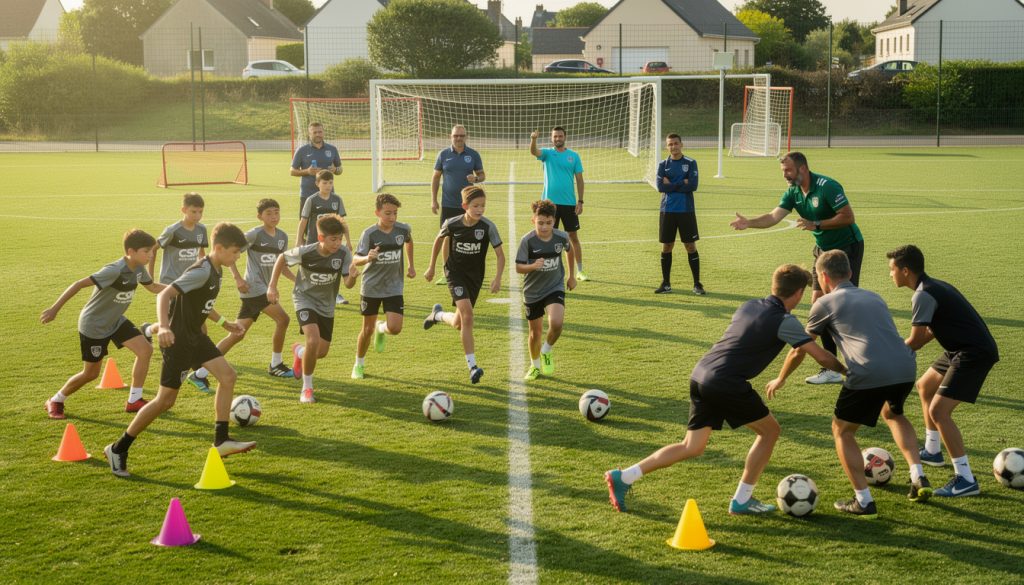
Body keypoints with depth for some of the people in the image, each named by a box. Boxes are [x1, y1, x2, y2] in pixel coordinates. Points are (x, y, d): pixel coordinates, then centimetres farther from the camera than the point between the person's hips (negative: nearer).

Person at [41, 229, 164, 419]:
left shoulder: (138, 268, -7)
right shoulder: (115, 270, -32)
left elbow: (153, 287, 13)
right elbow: (79, 284, -30)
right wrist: (54, 309, -31)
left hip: (115, 320, 8)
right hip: (93, 325, -8)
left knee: (145, 349, -7)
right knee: (91, 373, 3)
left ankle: (134, 400, 4)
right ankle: (55, 402, 28)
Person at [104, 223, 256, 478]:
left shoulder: (215, 270, 7)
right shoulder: (202, 272, -23)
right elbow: (164, 295, -33)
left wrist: (223, 322, 22)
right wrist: (163, 327, -47)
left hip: (195, 336, 9)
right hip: (177, 340, -9)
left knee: (227, 376, 1)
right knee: (165, 400, -4)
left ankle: (221, 440, 6)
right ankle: (118, 449, 9)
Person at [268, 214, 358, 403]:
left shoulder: (344, 253, -20)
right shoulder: (305, 252, -25)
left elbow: (348, 284, -21)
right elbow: (282, 258, -6)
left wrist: (352, 276, -44)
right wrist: (272, 286, -7)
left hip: (326, 305, 4)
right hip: (305, 299, -4)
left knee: (322, 352, 11)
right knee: (313, 340, -27)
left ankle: (299, 351, 50)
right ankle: (307, 388, -8)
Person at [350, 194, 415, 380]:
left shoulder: (403, 229, -7)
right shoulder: (369, 233, -16)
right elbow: (355, 261, -20)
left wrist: (411, 266, 19)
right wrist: (367, 258, -42)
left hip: (394, 287, 2)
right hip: (371, 287, -2)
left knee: (395, 328, -14)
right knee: (367, 329, 8)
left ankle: (381, 329, 24)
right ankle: (359, 365, 30)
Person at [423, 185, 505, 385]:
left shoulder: (488, 226, -17)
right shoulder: (452, 224, -14)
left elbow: (500, 254, -14)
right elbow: (439, 240, 7)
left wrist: (498, 278, -29)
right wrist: (431, 267, 13)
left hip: (475, 275, 2)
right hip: (455, 272, -2)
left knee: (459, 323, 8)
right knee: (467, 314, -21)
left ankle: (438, 314, 44)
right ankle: (472, 365, -14)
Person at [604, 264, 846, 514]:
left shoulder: (748, 306, 17)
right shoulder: (784, 321, -5)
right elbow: (822, 357, -6)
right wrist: (847, 370, 12)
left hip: (701, 375, 7)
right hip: (727, 384, -7)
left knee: (692, 448, 13)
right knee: (769, 430, 13)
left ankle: (623, 476, 8)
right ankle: (741, 500, 17)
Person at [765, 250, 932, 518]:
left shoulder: (825, 303, 11)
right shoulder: (873, 297, 28)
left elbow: (799, 351, 18)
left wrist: (780, 379, 35)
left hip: (869, 375, -6)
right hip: (906, 367, 6)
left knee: (842, 431, 16)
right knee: (892, 413, 36)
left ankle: (864, 501, 11)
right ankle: (919, 480, 26)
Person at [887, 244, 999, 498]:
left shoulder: (923, 295, -19)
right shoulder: (934, 286, 11)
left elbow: (915, 341, -17)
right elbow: (931, 331, 17)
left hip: (975, 354, -11)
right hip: (961, 349, 11)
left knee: (939, 411, -14)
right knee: (925, 386, 26)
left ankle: (965, 480, -10)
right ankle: (932, 451, 41)